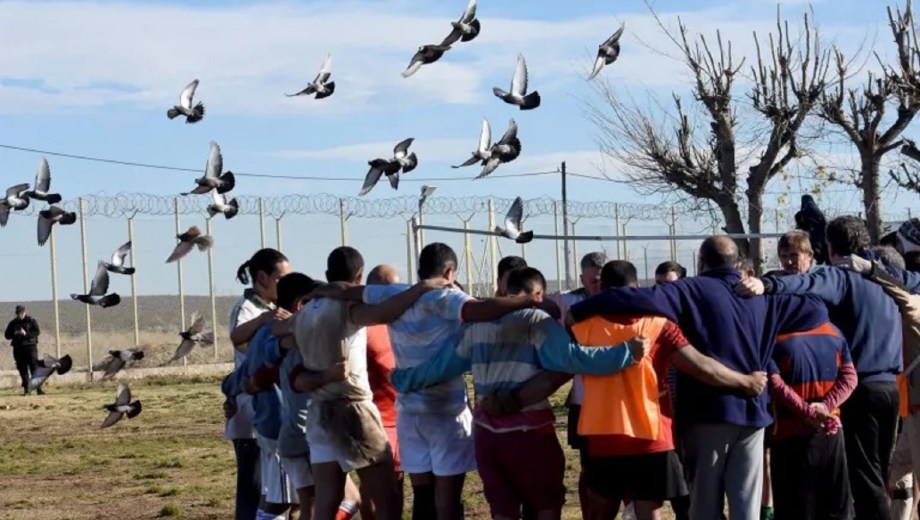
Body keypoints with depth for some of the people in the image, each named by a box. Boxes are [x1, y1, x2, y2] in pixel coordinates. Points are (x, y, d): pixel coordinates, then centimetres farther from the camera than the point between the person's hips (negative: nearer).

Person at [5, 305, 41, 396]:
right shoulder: (13, 323, 11)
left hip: (30, 346, -3)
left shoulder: (31, 321, 2)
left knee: (34, 368, -9)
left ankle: (39, 388, -10)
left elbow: (37, 332, -6)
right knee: (22, 370, 3)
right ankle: (26, 389, 7)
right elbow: (7, 335, 11)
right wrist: (14, 333, -9)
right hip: (18, 348, 3)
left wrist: (26, 333, -20)